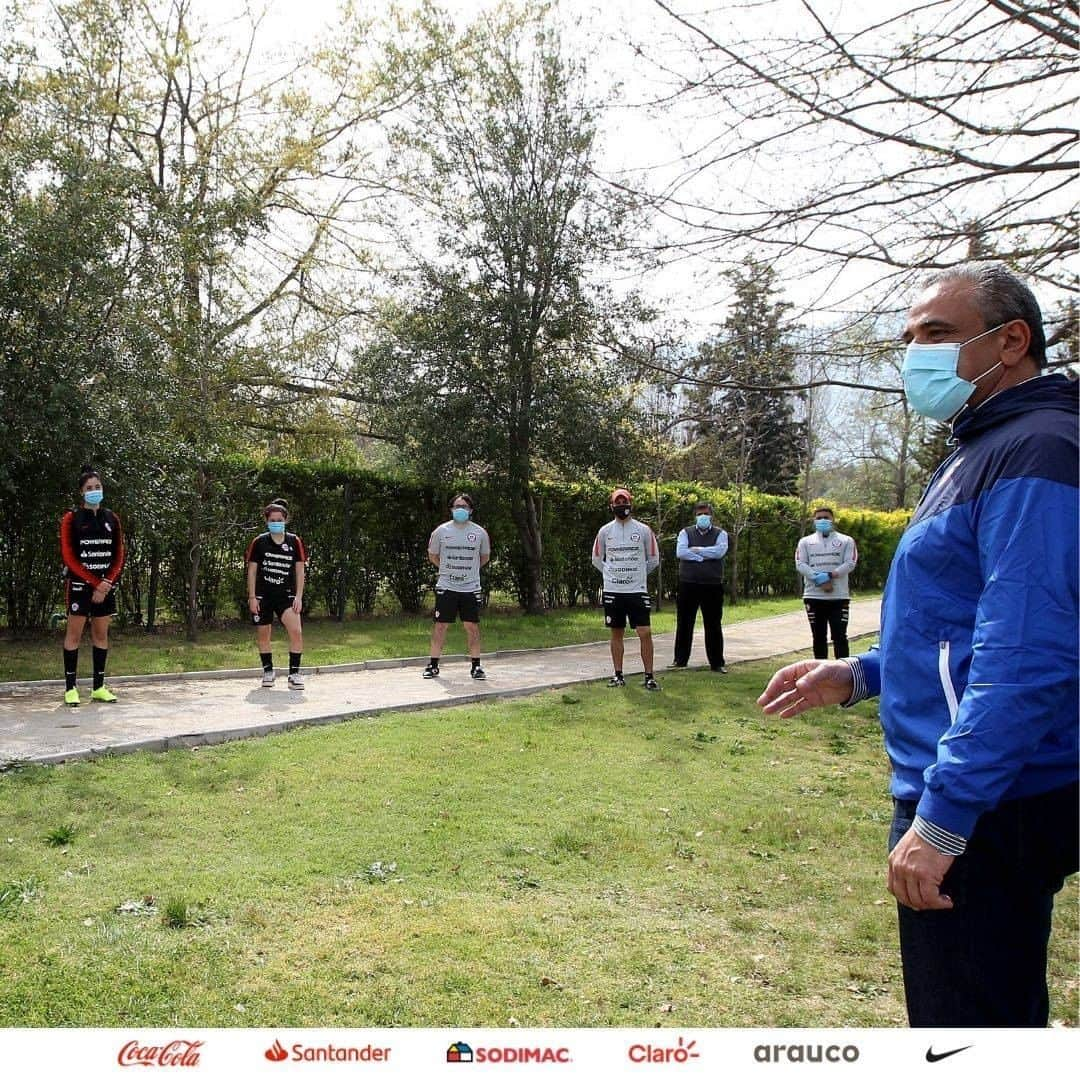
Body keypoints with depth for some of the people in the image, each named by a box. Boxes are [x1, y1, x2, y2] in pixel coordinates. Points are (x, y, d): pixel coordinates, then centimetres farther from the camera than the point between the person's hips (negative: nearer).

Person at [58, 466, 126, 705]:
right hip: (80, 584, -4)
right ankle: (70, 687, 2)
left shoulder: (112, 519, 8)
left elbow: (118, 557, 7)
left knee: (101, 634, 6)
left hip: (106, 585, 4)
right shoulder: (71, 519, -2)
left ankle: (99, 687, 12)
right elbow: (69, 558, -7)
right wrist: (95, 583, -12)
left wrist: (107, 583, -7)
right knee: (74, 633, -2)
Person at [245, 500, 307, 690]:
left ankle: (294, 673, -8)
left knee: (296, 631, -17)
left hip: (286, 595, 0)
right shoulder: (258, 542, 0)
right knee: (263, 635, 7)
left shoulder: (295, 542, 1)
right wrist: (252, 597, -3)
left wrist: (298, 597, -3)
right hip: (263, 595, 1)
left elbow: (300, 570, 3)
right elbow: (252, 570, 2)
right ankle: (268, 670, 27)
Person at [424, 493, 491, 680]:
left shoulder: (480, 533, 1)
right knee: (440, 625, 1)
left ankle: (476, 666, 13)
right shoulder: (441, 531, 0)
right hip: (446, 587, 0)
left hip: (471, 588, 1)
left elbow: (485, 557, 17)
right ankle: (433, 665, 11)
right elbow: (433, 555, 14)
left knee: (472, 626, 3)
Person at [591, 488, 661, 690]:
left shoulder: (643, 530, -1)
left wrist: (637, 575, 10)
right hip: (612, 591, 2)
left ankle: (649, 676, 1)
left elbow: (653, 560, 8)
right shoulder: (605, 531, 4)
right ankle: (618, 675, 17)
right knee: (616, 633, 8)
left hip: (637, 590, -2)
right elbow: (597, 560, 14)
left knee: (645, 633, -6)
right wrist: (613, 575, 9)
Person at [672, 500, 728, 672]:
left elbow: (720, 551, -14)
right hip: (688, 585, 1)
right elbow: (680, 552, -11)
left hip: (712, 586, 0)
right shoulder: (686, 533, 7)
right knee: (684, 623, 8)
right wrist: (706, 556, -13)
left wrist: (696, 550, -11)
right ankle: (680, 659, 19)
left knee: (714, 625, 6)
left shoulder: (720, 534, 6)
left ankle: (717, 662, 14)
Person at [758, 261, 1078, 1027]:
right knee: (1002, 1014, 23)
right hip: (968, 798, 11)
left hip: (985, 810, -11)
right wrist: (858, 675, 13)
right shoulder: (983, 453, 16)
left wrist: (941, 819, -25)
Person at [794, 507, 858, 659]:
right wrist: (818, 579, -15)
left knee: (839, 636, -4)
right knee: (819, 637, 7)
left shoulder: (846, 541, 9)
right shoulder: (805, 541, 11)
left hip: (839, 596, -1)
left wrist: (830, 575, -16)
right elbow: (800, 564, -1)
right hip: (814, 596, 1)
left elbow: (850, 563, -4)